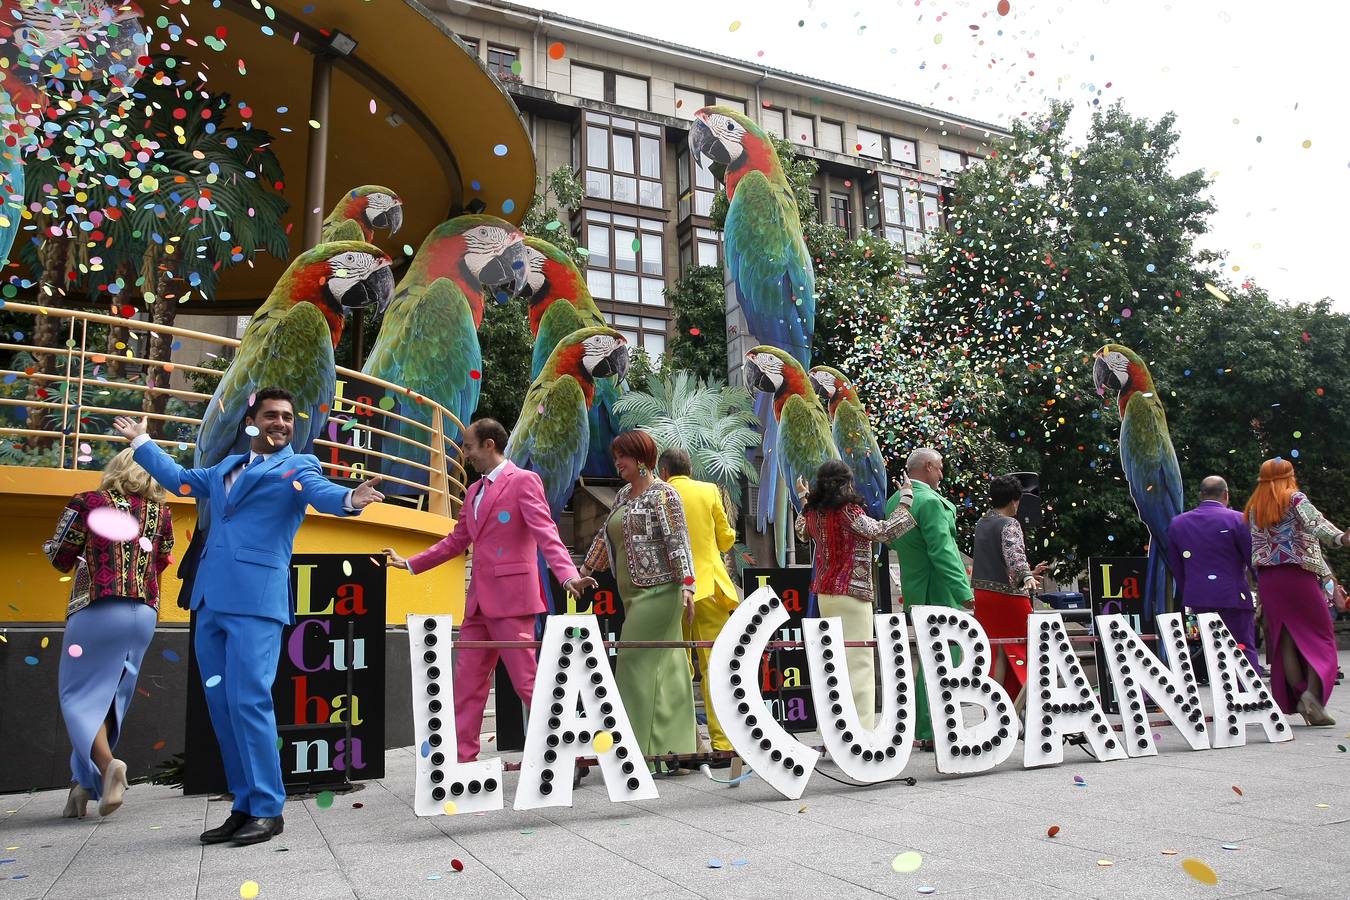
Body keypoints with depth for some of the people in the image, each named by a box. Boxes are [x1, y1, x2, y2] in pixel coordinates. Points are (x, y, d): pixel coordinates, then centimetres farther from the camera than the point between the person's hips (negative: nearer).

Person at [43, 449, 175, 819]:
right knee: (111, 697, 11)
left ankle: (106, 765, -18)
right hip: (145, 612, 4)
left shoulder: (87, 503, 1)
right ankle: (84, 782, 13)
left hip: (98, 608, -4)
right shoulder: (161, 512, 9)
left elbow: (60, 558, 8)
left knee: (79, 692, 3)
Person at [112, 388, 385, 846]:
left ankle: (267, 809, 0)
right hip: (212, 603, 7)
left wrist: (350, 499, -42)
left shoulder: (297, 467, 1)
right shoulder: (227, 466, 21)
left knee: (248, 701, -10)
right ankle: (244, 806, 19)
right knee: (221, 705, 9)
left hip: (254, 602, -7)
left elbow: (321, 493, -19)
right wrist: (140, 442, 48)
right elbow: (180, 479, 38)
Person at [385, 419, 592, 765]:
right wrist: (410, 563, 28)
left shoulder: (523, 480, -6)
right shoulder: (474, 492, 19)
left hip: (511, 599, -8)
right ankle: (463, 758, 18)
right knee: (467, 681, 10)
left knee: (526, 682, -5)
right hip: (478, 600, 8)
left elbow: (546, 534, -18)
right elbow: (456, 541, 27)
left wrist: (568, 576, -32)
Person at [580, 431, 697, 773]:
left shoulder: (663, 493, -7)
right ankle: (677, 744, 14)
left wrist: (687, 585, -21)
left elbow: (678, 540, -14)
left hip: (658, 591, -8)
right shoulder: (622, 495, 17)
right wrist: (584, 572, 26)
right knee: (666, 668, 9)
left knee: (636, 662, -10)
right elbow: (605, 536, 24)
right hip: (633, 592, 8)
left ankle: (639, 747, -4)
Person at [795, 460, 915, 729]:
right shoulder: (848, 512, -14)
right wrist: (906, 498, -5)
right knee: (858, 661, -6)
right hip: (852, 593, -8)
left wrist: (803, 498, 36)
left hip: (825, 594, 8)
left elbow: (801, 533, 27)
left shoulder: (814, 513, 7)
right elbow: (884, 532, -14)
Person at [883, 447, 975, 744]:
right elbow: (942, 551, -21)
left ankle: (924, 728, 23)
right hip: (939, 593, -9)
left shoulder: (893, 502, 11)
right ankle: (935, 732, -1)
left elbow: (891, 541, 23)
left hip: (913, 592, 9)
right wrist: (964, 591, -20)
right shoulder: (930, 501, -17)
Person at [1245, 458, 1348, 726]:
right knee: (1319, 636, 1)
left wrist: (1262, 584, 15)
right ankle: (1313, 693, -14)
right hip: (1298, 572, -5)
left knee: (1285, 639, 6)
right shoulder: (1295, 498, -1)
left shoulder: (1254, 508, 13)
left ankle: (1298, 698, 2)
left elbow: (1255, 548, 12)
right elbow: (1315, 523, -21)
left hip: (1268, 578, 5)